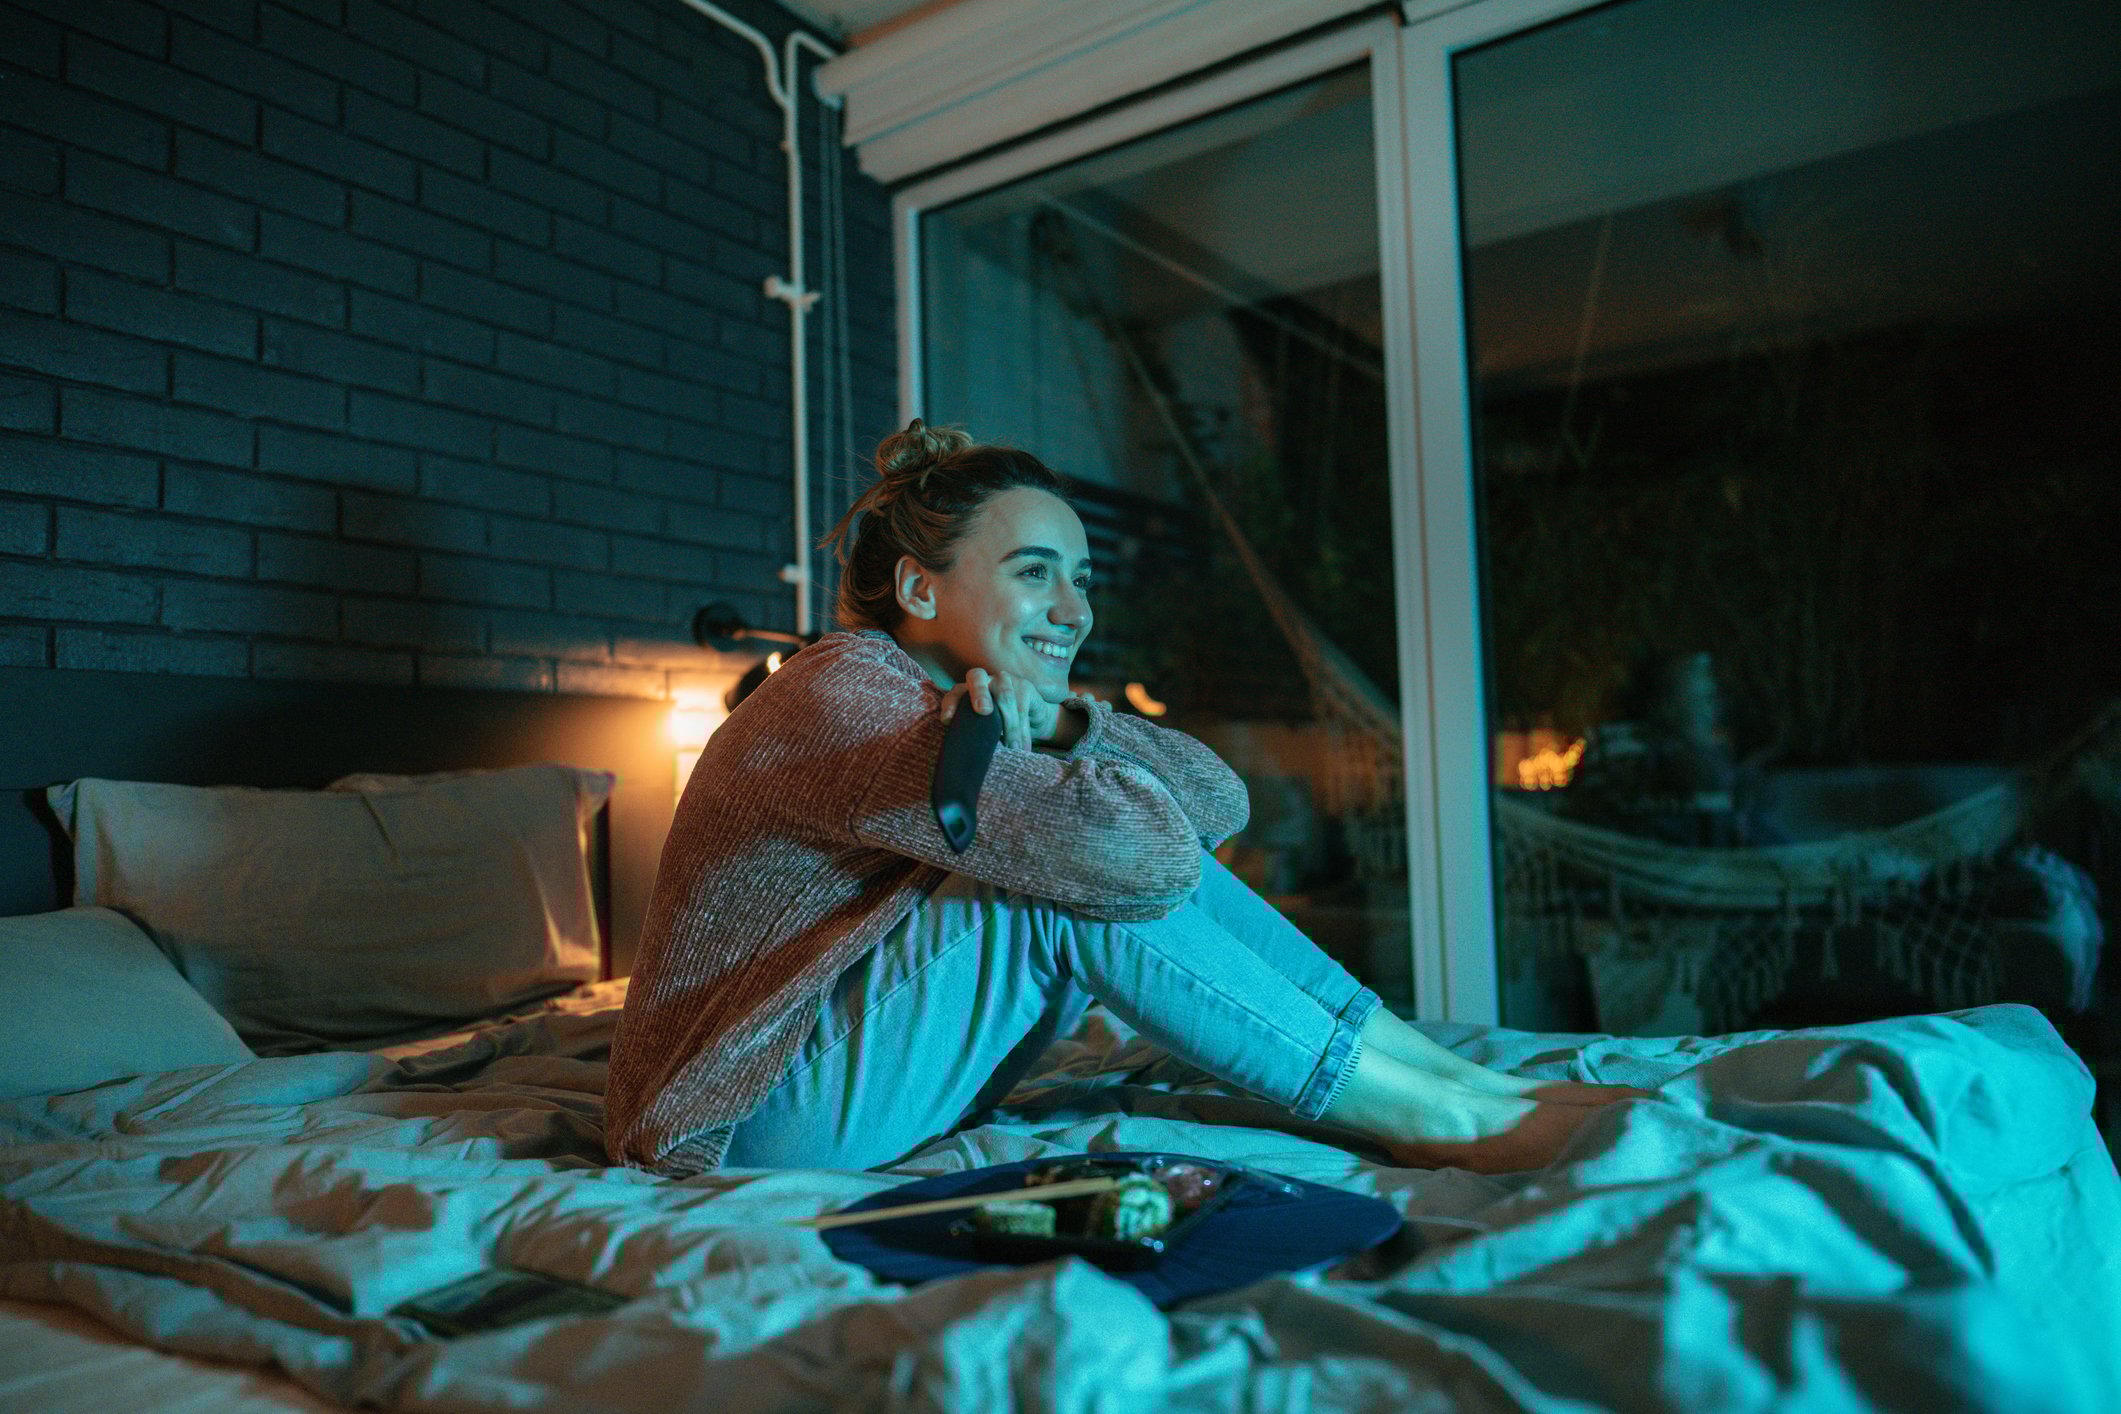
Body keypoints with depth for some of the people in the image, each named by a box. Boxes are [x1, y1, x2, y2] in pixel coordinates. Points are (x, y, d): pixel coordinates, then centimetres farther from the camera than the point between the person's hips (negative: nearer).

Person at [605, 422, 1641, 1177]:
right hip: (736, 1116, -8)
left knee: (1154, 864, -6)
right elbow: (1139, 845, -35)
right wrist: (1023, 741, -15)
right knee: (1091, 878, -26)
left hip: (850, 1061, 8)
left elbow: (1220, 802, 0)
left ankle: (1466, 1076, -5)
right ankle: (1445, 1120, -16)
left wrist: (1058, 721, -15)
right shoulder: (844, 695, -23)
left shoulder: (979, 696, 5)